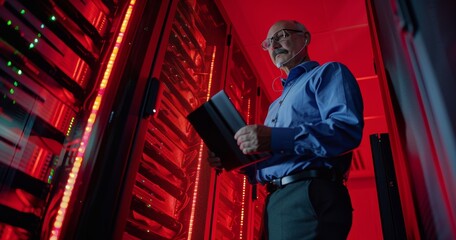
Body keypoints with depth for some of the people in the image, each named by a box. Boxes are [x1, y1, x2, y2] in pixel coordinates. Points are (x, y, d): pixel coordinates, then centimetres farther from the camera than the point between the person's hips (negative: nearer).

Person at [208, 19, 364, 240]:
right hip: (274, 202, 8)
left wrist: (276, 138, -23)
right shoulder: (278, 104, 28)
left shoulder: (328, 73, 4)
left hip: (309, 196, -8)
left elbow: (348, 129, -15)